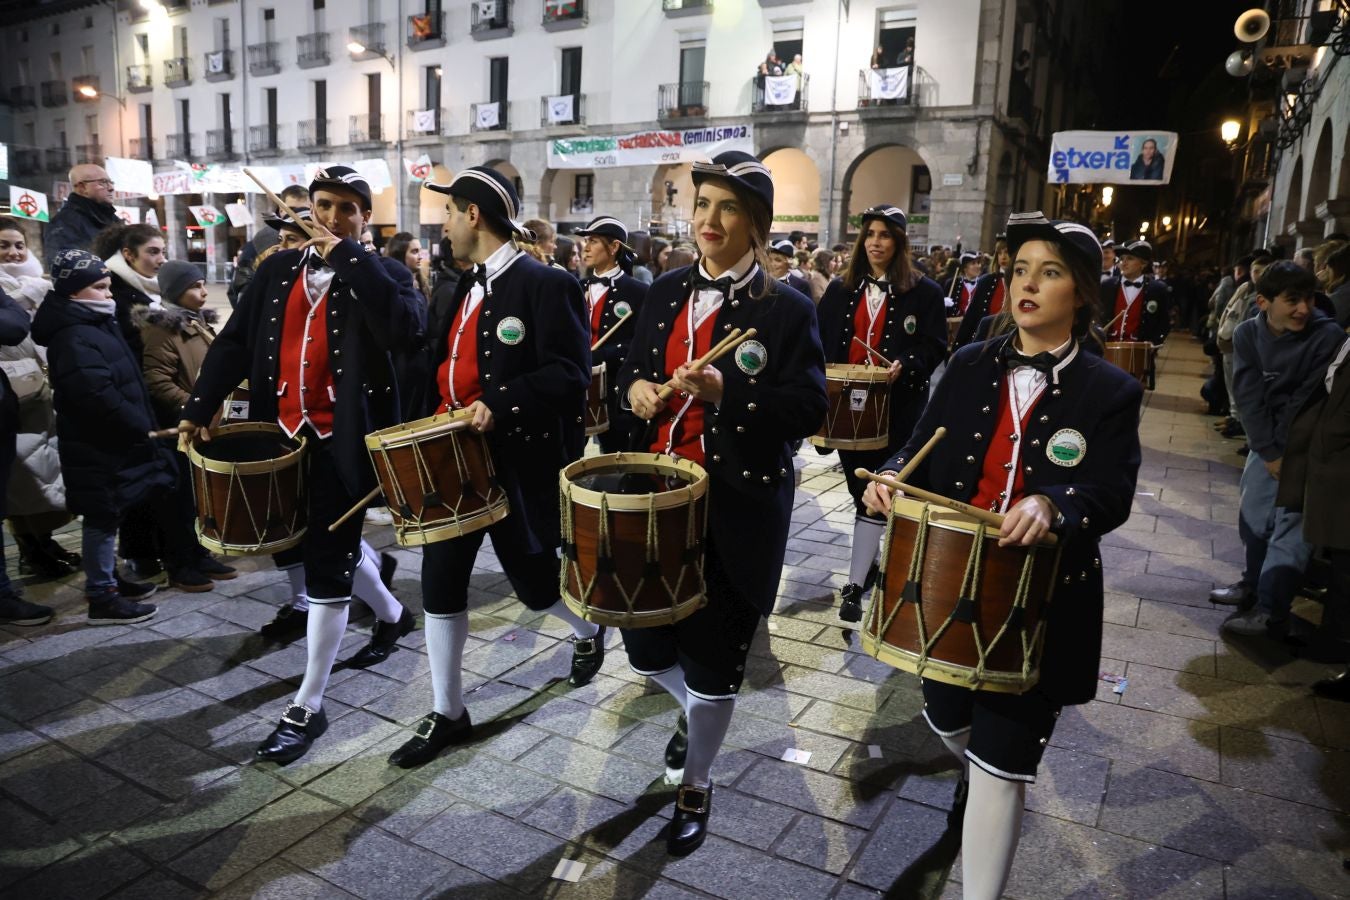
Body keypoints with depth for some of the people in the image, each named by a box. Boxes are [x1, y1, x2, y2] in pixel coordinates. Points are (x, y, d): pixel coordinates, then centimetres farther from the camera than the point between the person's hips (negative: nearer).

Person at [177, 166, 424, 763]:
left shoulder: (381, 274, -3)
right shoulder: (278, 270, 11)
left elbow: (405, 327, -25)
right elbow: (234, 343, 10)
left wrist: (347, 257, -20)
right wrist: (199, 408, 0)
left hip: (344, 440, -6)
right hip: (285, 434, 6)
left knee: (327, 563, -4)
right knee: (320, 545, 20)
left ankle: (307, 707, 7)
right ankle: (391, 615, 46)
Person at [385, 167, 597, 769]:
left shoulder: (544, 284, -12)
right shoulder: (466, 287, 14)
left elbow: (569, 373, -18)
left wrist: (500, 406, -27)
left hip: (516, 463, -7)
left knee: (532, 580, 8)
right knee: (441, 582, 6)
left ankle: (589, 630, 43)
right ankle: (448, 713, 20)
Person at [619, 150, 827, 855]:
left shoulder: (786, 309, -9)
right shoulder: (667, 291, 7)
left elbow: (808, 411, -14)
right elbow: (635, 368, 17)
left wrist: (722, 390, -26)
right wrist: (636, 388, -6)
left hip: (737, 512, -5)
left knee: (713, 657, 7)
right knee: (645, 645, 14)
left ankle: (696, 785, 33)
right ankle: (695, 711, 49)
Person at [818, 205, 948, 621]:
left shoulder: (924, 291, 0)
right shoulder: (841, 289, 10)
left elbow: (934, 347, -3)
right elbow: (822, 342, 10)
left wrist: (904, 365, -20)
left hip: (896, 407, -4)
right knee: (858, 489, 13)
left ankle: (855, 584, -4)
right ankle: (868, 561, 31)